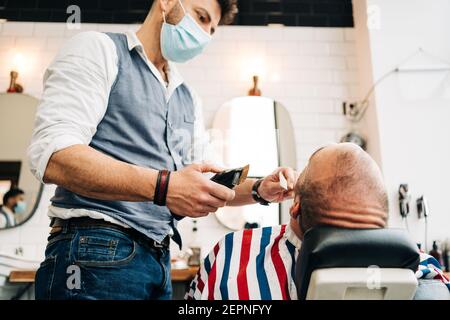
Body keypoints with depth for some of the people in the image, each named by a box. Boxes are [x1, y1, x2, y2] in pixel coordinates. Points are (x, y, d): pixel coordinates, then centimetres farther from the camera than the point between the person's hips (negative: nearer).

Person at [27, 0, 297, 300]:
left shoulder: (188, 99, 19)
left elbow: (199, 188, 19)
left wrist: (259, 190, 2)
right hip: (97, 251, -6)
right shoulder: (99, 48, -2)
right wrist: (162, 186, -26)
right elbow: (52, 157, -16)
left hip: (159, 259, 7)